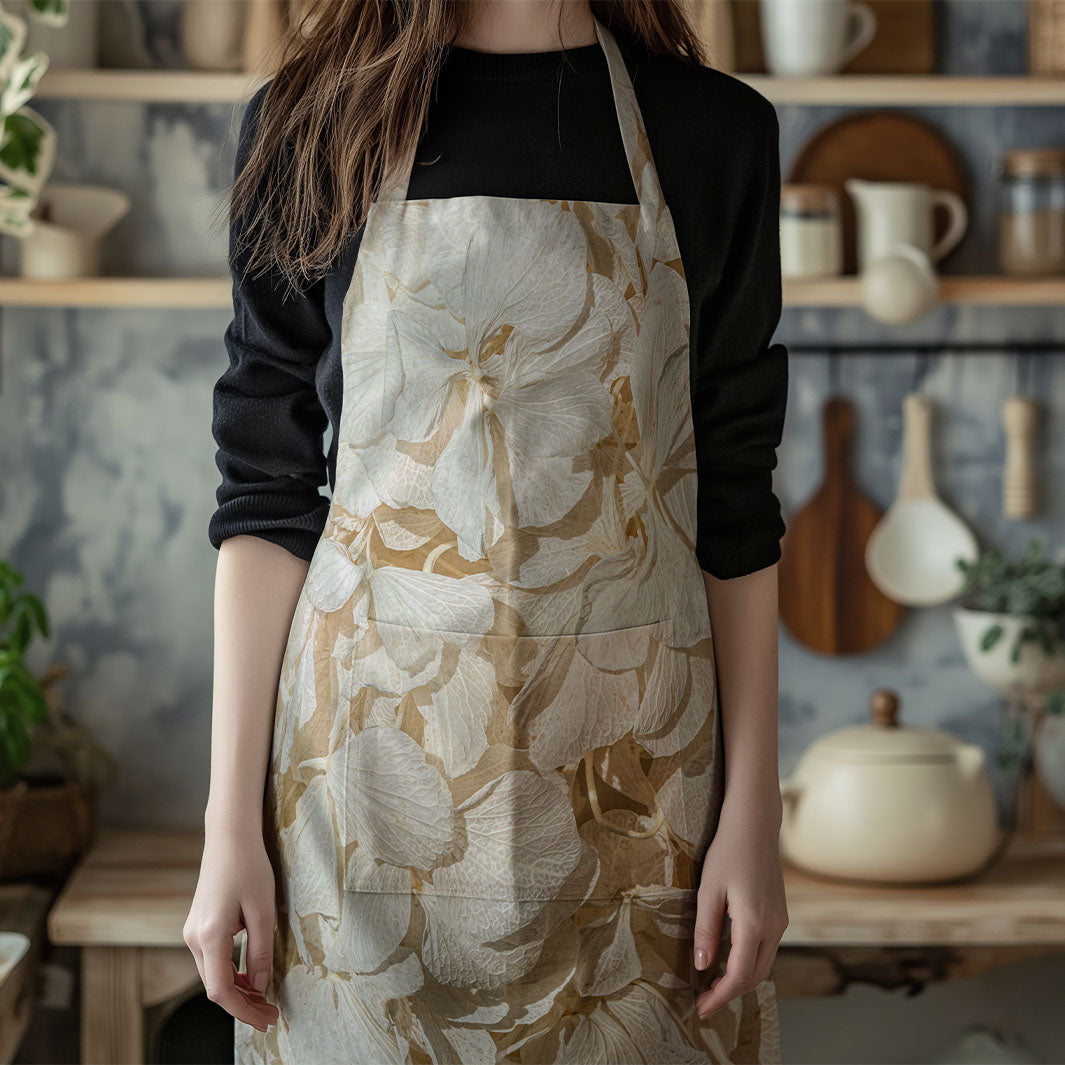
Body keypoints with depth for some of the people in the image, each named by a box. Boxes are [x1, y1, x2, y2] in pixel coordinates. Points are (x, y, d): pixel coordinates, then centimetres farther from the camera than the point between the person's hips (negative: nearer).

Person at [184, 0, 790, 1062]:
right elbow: (267, 497, 0)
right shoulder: (307, 122, 1)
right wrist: (230, 824, -5)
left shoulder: (714, 131, 3)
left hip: (630, 773, 1)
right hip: (376, 751, 0)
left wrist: (753, 814, -1)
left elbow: (733, 507, 4)